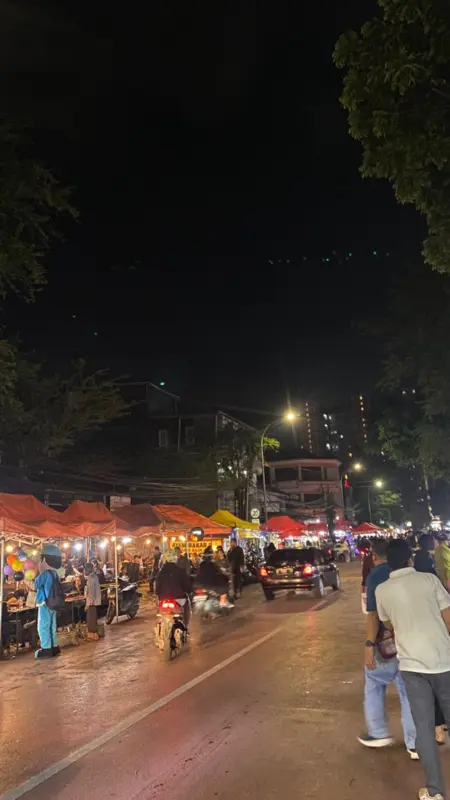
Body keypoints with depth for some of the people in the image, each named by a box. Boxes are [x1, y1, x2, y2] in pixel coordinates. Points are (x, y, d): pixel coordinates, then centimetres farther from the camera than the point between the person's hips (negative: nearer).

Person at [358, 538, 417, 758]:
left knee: (374, 684, 16)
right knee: (408, 690, 13)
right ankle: (415, 744, 18)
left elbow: (374, 614, -18)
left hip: (387, 641, -5)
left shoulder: (375, 576, -13)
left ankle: (378, 733, 24)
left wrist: (369, 644, -16)